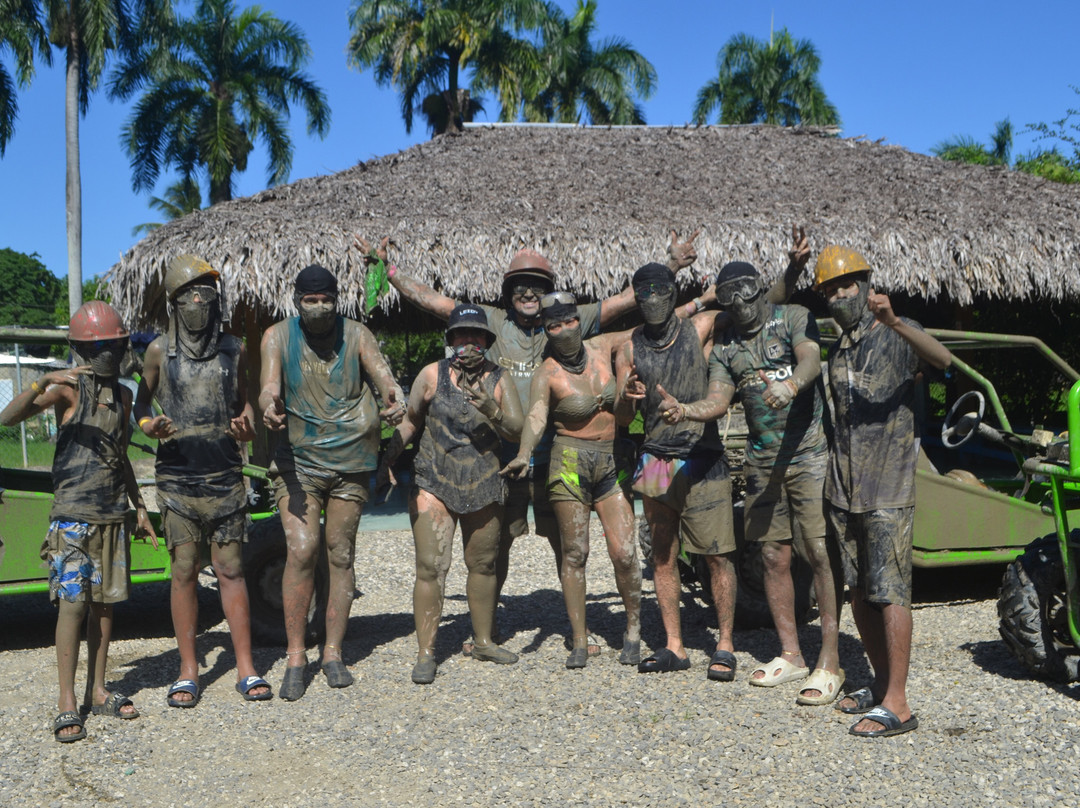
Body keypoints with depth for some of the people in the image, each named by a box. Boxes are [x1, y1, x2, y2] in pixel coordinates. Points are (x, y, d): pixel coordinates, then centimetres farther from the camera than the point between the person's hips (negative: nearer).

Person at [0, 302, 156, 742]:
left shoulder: (122, 394, 12)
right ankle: (67, 702, 3)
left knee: (105, 602, 9)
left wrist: (139, 506, 22)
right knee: (72, 603, -5)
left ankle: (98, 691, 19)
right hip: (73, 515, -6)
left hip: (113, 515, 6)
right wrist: (42, 382, -37)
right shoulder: (68, 389, -7)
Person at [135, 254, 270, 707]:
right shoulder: (160, 352, 3)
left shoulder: (233, 350, 7)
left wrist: (245, 426, -4)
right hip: (178, 478, -1)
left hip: (225, 476, 1)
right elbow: (141, 404, 11)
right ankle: (188, 672, 13)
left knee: (231, 570, 2)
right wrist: (151, 428, -10)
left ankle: (246, 669, 9)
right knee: (184, 572, 3)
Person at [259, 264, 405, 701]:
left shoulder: (356, 334, 2)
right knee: (301, 550, -13)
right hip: (297, 459, -1)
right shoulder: (278, 336, 2)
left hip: (351, 460, 1)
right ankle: (295, 657, -1)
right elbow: (269, 386, -12)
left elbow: (382, 373, -13)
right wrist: (269, 408, -36)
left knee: (340, 556, 5)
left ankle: (333, 653, 16)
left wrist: (395, 399, -36)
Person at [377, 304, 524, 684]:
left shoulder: (498, 380, 4)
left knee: (483, 564, 13)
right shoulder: (432, 375, 1)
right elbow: (409, 421, 9)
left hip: (483, 484, 3)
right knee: (431, 565, -11)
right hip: (434, 481, -2)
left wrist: (492, 411, -21)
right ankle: (425, 652, -3)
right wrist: (387, 462, 2)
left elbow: (517, 431, -3)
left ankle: (484, 641, 29)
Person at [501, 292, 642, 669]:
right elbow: (535, 417, -24)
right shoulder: (547, 373, -7)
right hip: (571, 461, -2)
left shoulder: (602, 347, 4)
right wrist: (524, 455, -42)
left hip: (614, 461, 2)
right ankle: (579, 641, 11)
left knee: (624, 552, -5)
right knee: (575, 552, 0)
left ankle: (633, 629, 16)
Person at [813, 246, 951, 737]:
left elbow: (942, 359, -28)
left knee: (889, 592, -8)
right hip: (843, 488, 7)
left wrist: (893, 322, -41)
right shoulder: (837, 350, 16)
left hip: (887, 489, -7)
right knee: (858, 591, 11)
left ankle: (896, 705, -4)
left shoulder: (896, 335, -6)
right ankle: (881, 683, 23)